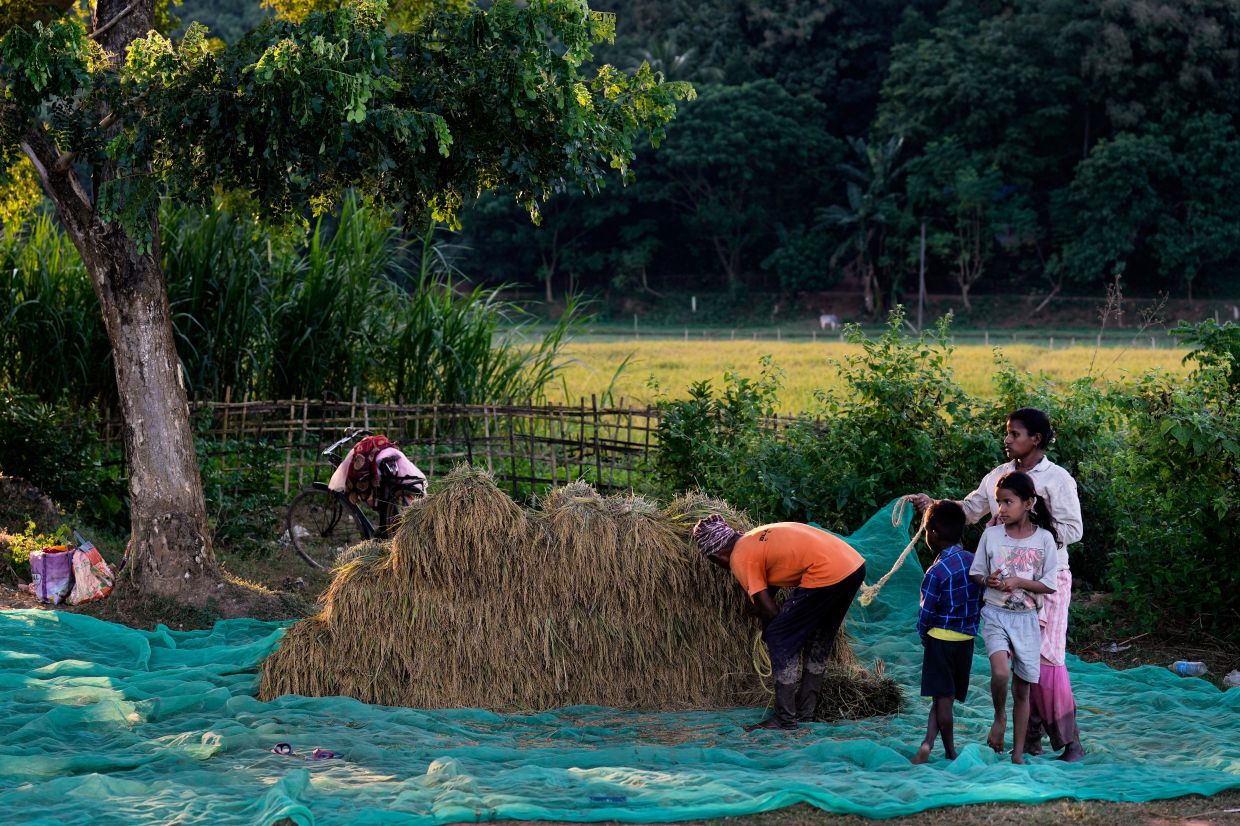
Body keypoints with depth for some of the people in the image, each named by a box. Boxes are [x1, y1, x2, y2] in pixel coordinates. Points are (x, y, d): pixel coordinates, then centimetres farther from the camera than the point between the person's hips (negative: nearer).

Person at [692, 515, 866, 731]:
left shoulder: (740, 559, -2)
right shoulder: (756, 538, 23)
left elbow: (769, 610, -1)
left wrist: (769, 633, 18)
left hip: (827, 575, -9)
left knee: (780, 640, 2)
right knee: (819, 642, 24)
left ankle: (784, 719, 5)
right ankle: (805, 712, 33)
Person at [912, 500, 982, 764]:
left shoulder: (937, 571, -17)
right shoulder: (974, 562, 0)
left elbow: (926, 612, -13)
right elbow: (981, 601, 8)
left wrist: (923, 636, 4)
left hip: (940, 639, -5)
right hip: (967, 638, 5)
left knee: (943, 696, 4)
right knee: (945, 695, 11)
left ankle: (950, 751, 6)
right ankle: (928, 741, 6)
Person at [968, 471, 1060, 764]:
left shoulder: (1044, 539, -5)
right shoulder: (991, 535, -2)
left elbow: (1050, 585, -4)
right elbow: (976, 573, 8)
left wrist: (1018, 582, -17)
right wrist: (989, 580, -14)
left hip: (1026, 618, 1)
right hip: (996, 615, -1)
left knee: (1023, 688, 7)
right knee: (1001, 672, -26)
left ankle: (1018, 753, 17)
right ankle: (999, 716, 5)